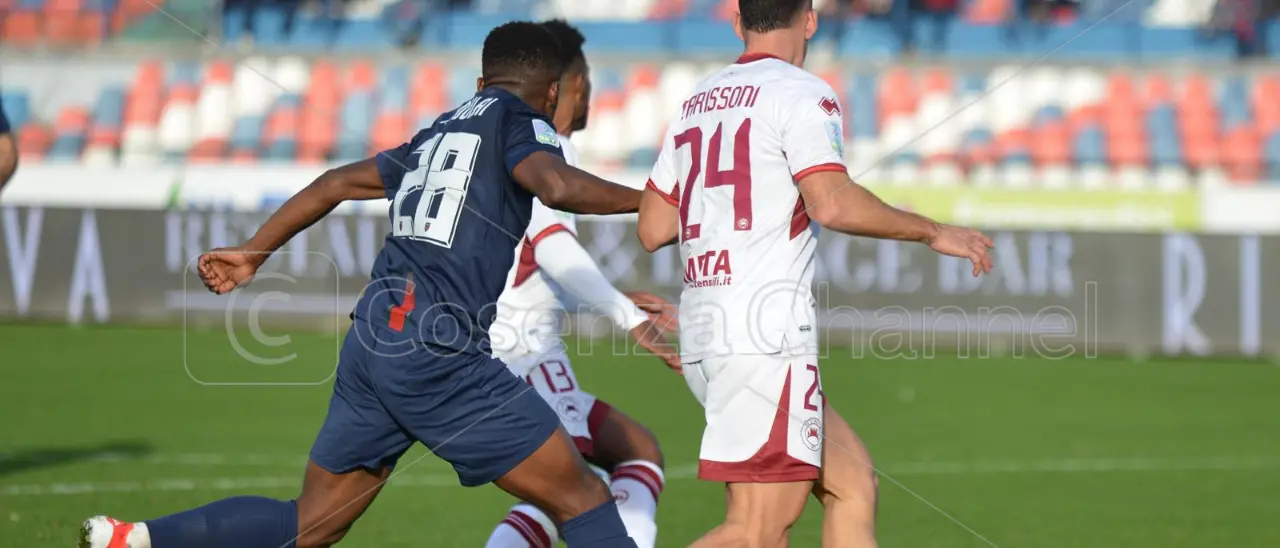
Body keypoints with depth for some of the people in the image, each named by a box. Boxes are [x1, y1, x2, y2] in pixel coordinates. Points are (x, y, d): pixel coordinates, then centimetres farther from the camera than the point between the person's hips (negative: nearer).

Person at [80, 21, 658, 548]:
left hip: (371, 336, 8)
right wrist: (643, 199, -7)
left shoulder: (437, 133, 24)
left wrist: (253, 251, 38)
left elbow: (336, 183, 30)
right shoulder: (518, 120, 2)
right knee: (583, 501, -1)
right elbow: (556, 184, -19)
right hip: (436, 350, -8)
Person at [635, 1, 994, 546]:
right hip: (767, 336, -9)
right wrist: (933, 232, -8)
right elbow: (833, 204, -19)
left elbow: (652, 230, 18)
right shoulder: (802, 94, -5)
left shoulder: (695, 104, 16)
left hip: (702, 329, 9)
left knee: (853, 484, 13)